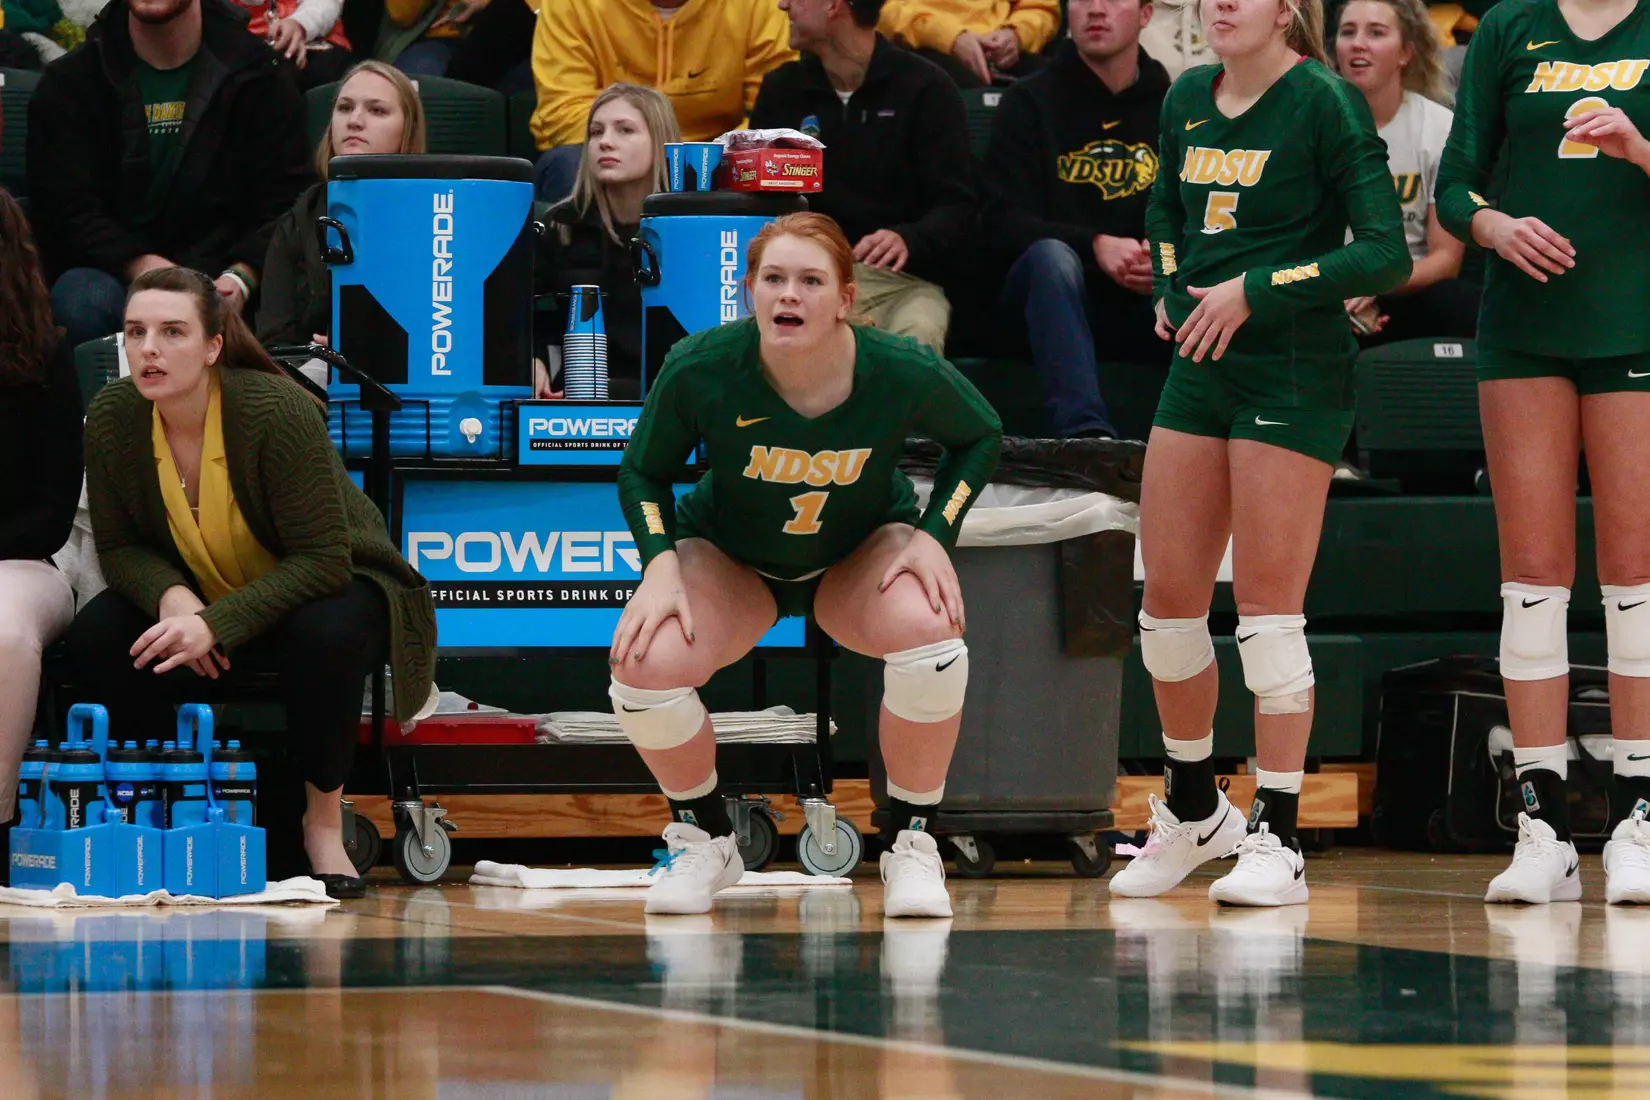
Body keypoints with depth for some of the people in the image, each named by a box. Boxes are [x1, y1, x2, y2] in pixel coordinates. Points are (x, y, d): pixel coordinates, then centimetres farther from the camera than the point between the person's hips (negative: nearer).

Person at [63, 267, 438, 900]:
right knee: (95, 635, -21)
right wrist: (172, 596, -28)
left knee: (325, 635, -38)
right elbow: (119, 546, -5)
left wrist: (217, 625, -38)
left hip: (319, 590, -4)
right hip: (201, 600, 4)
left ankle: (324, 823, -16)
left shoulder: (277, 410, -30)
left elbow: (323, 558, -29)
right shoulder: (112, 419, -15)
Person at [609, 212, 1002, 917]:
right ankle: (705, 841, 4)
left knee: (929, 631, -34)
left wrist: (934, 536, -15)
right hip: (729, 560, 0)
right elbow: (642, 472, -7)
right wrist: (660, 564, -23)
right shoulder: (699, 370, -26)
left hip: (862, 555, 0)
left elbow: (980, 438, -3)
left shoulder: (903, 373, -26)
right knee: (644, 663, -28)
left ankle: (910, 844, -10)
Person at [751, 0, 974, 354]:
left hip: (900, 278, -2)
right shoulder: (781, 89, 16)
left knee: (917, 339, -38)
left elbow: (956, 207, -4)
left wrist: (909, 240, -27)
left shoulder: (924, 88, 3)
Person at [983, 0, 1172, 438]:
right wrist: (1096, 246, -23)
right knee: (1051, 254, -35)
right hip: (1051, 289, -1)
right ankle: (1084, 432, -50)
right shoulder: (1029, 102, 4)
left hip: (1145, 305, 2)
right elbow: (1006, 223, -6)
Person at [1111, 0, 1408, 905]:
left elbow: (1387, 254, -15)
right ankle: (1192, 811, 25)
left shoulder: (1324, 103, -10)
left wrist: (1254, 292, -17)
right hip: (1200, 369, 7)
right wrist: (1171, 292, 12)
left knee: (1269, 608, -8)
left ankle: (1276, 839, -2)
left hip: (1294, 373, -7)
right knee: (1168, 601, 7)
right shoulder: (1187, 100, 10)